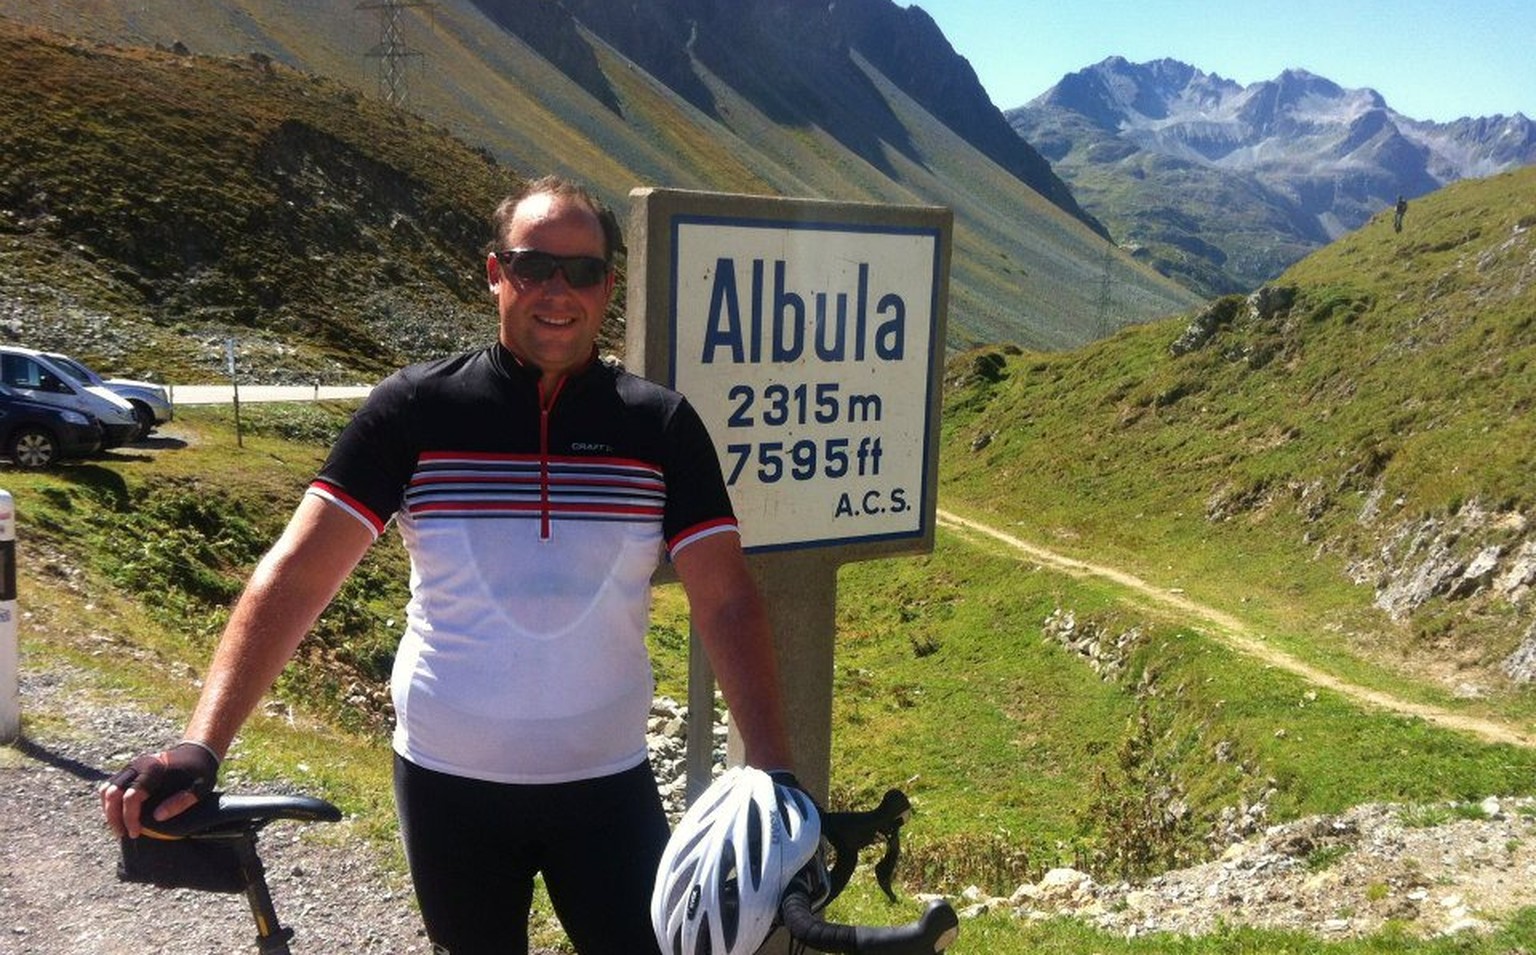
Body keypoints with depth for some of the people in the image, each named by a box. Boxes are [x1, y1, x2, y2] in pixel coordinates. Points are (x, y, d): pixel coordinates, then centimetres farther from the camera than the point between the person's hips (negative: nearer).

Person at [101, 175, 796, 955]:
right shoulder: (415, 409, -8)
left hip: (607, 782, 0)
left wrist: (774, 773, -18)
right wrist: (199, 747, -21)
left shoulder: (660, 425, -6)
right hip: (446, 780, 0)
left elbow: (726, 602, -9)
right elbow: (295, 574, -12)